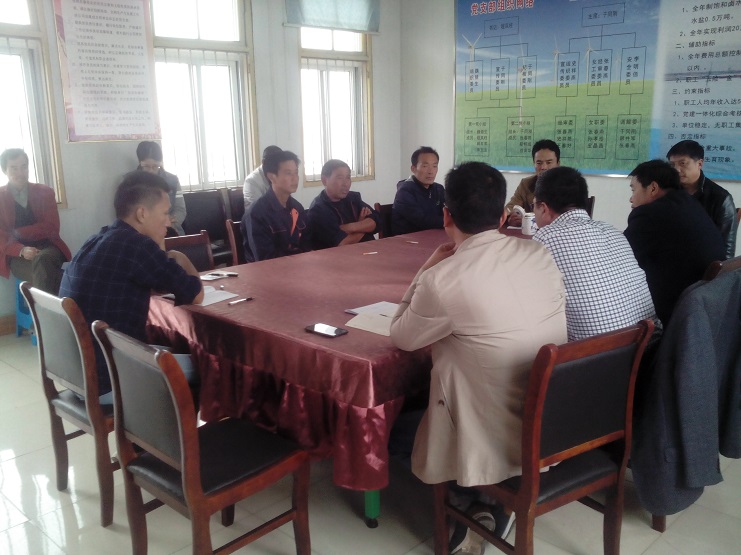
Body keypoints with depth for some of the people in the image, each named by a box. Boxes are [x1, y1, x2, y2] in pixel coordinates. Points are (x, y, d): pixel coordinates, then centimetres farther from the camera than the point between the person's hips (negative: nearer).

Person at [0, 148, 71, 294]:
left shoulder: (45, 192, 10)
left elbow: (52, 229, 1)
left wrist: (18, 233, -8)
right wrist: (21, 250, -21)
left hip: (46, 247, 1)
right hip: (17, 256, -1)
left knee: (43, 260, -36)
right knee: (44, 271, -34)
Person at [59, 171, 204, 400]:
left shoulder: (98, 241, 8)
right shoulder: (134, 245, -21)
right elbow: (195, 295, -9)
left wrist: (164, 259, 10)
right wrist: (180, 259, 7)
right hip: (105, 380, -9)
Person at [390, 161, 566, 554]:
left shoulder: (443, 278, -22)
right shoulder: (540, 254, -4)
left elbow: (401, 338, -4)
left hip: (497, 443, -6)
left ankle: (475, 510, 20)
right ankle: (493, 506, 24)